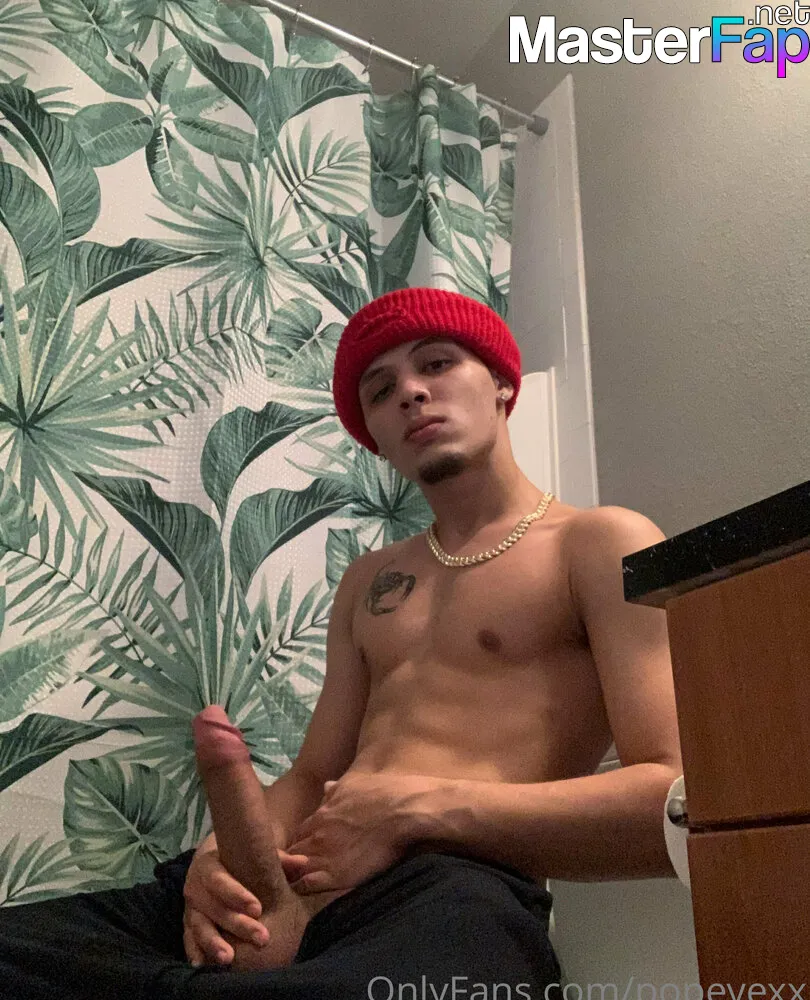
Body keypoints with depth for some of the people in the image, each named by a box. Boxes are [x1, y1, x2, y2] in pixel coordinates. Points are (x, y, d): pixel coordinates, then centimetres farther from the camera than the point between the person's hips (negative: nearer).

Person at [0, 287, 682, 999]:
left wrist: (420, 805, -13)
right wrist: (219, 853, -2)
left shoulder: (601, 543, 6)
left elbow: (676, 802, -6)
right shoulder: (369, 582, 26)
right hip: (280, 885, 5)